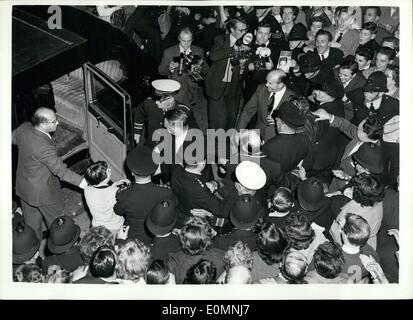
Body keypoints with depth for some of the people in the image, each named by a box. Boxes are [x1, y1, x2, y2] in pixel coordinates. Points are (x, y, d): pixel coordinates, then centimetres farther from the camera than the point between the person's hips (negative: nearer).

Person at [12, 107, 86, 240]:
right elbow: (61, 170, -31)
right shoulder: (45, 147, -38)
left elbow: (13, 138, 10)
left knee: (31, 216, 30)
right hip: (42, 191, -8)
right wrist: (83, 182, -26)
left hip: (23, 184, 8)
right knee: (54, 216, 20)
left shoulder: (24, 128, -14)